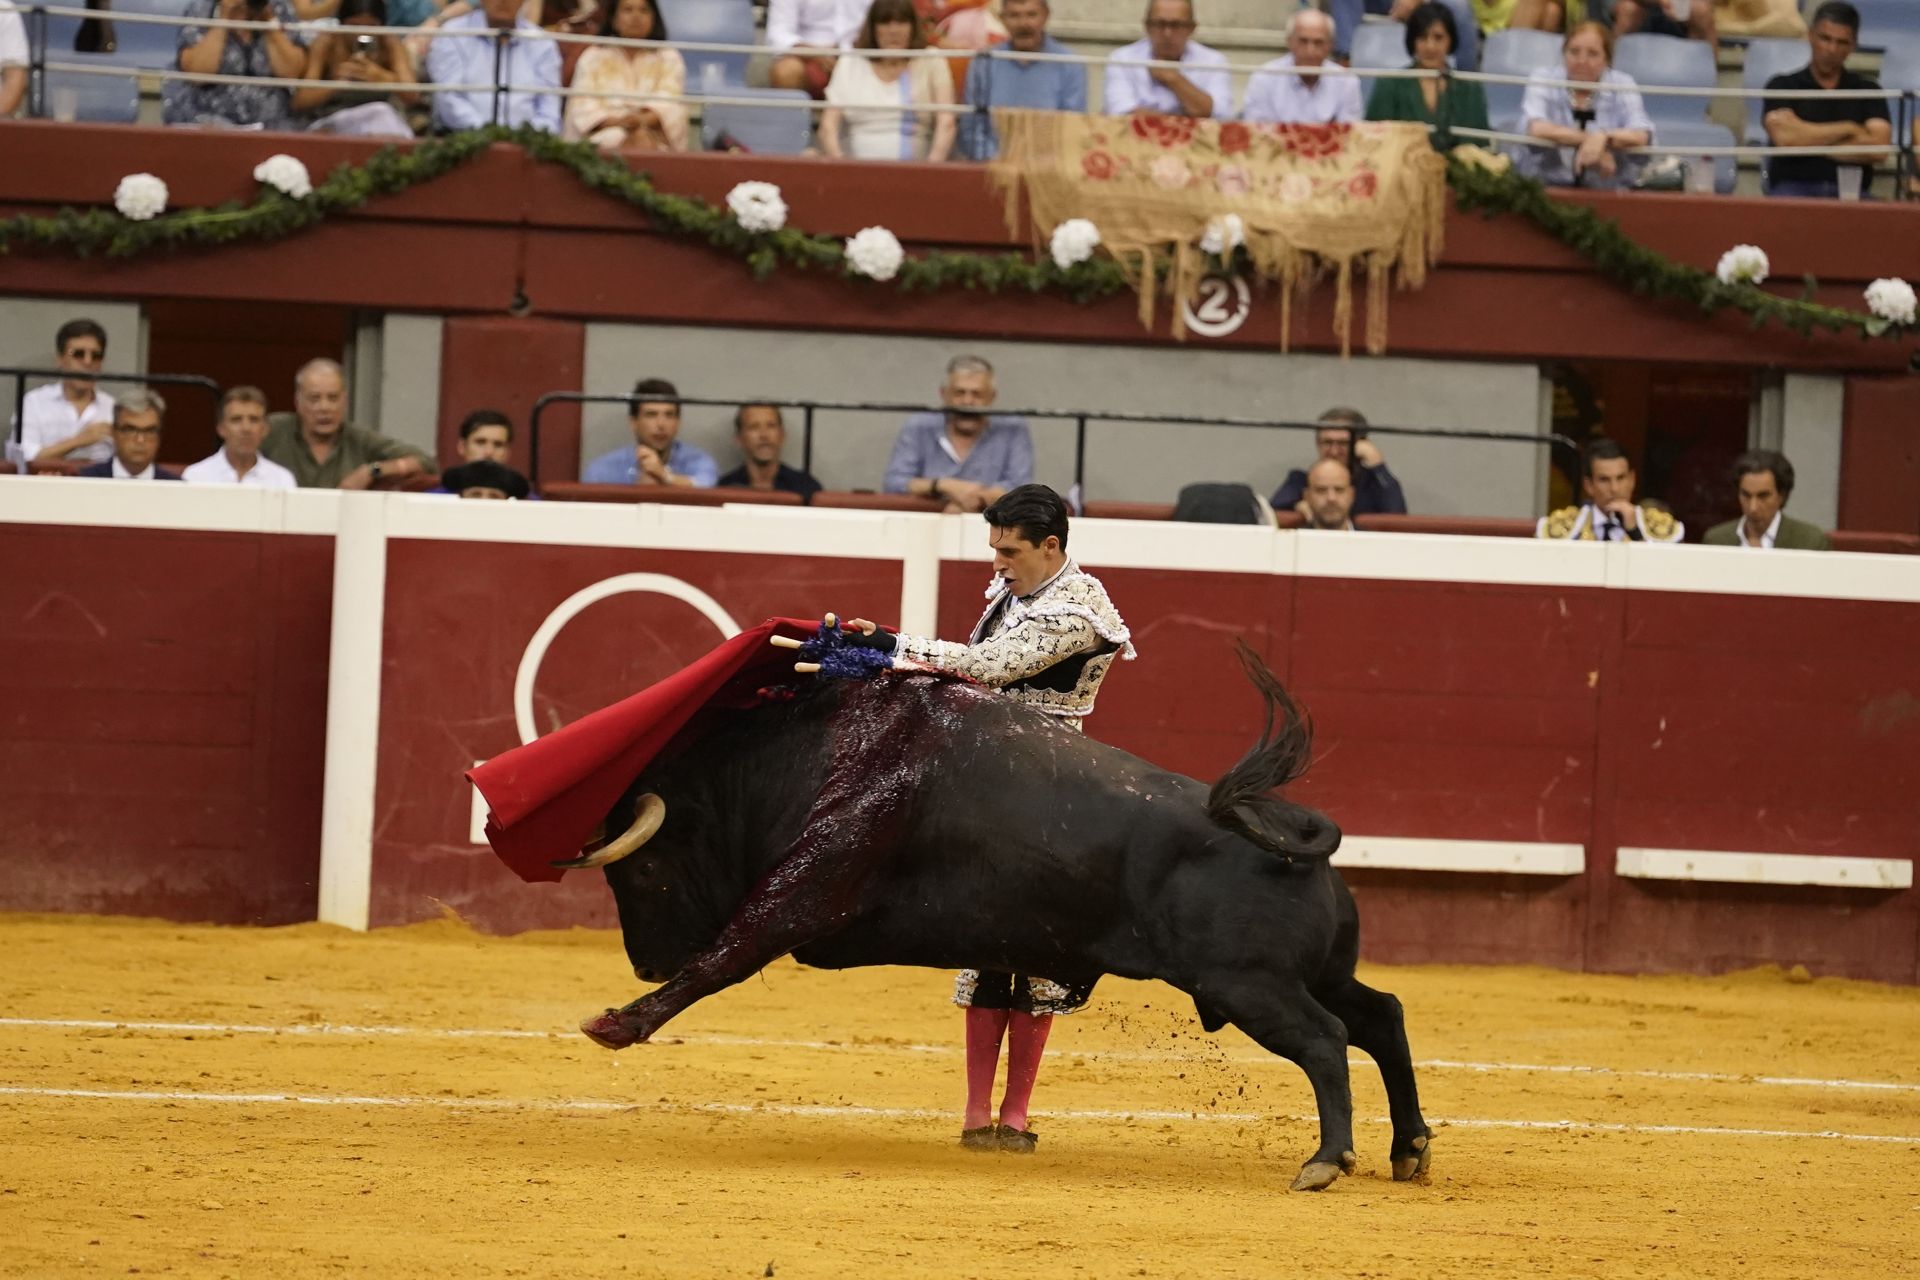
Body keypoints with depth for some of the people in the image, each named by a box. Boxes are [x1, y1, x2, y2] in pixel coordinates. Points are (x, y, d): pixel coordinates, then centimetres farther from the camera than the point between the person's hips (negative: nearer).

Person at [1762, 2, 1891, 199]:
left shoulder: (1868, 90, 15)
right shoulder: (1782, 86, 11)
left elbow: (1879, 147, 0)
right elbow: (1784, 137, -7)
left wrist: (1813, 144, -2)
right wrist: (1848, 129, 2)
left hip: (1850, 192, 1)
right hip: (1792, 190, -1)